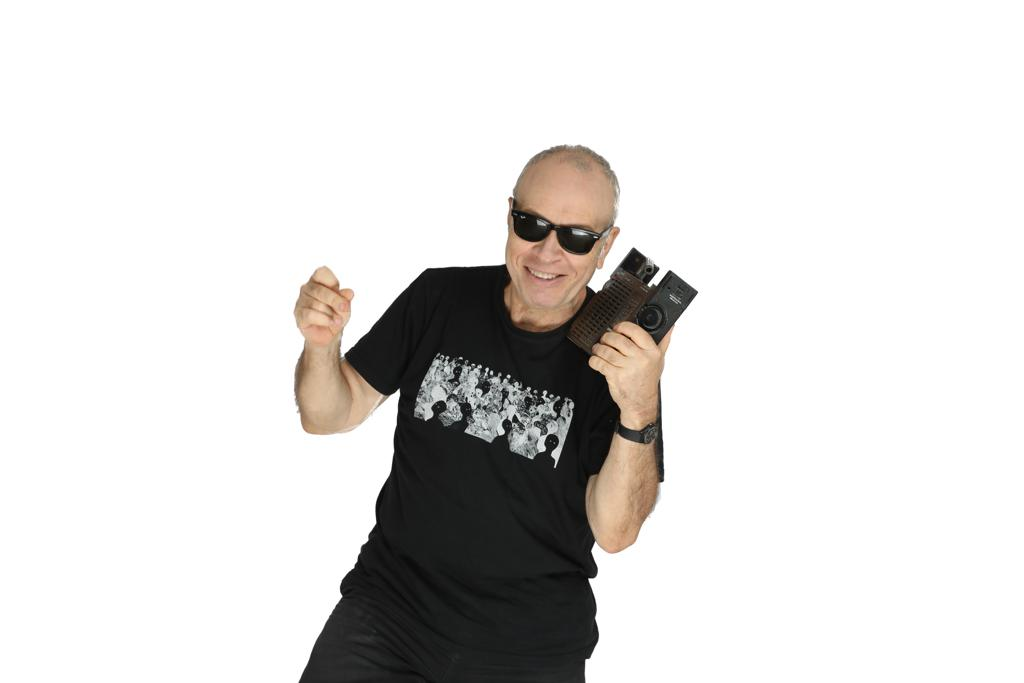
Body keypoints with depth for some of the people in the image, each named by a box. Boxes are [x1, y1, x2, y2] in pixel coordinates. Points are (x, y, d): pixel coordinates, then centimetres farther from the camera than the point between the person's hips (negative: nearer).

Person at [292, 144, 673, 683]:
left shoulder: (621, 352, -9)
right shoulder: (439, 297, -1)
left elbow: (614, 532, -14)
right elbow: (329, 417, 4)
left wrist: (639, 412, -29)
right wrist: (321, 345, -16)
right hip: (390, 600, 2)